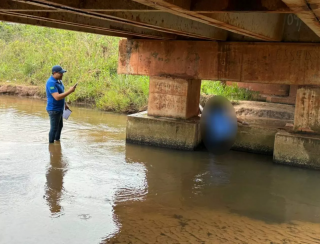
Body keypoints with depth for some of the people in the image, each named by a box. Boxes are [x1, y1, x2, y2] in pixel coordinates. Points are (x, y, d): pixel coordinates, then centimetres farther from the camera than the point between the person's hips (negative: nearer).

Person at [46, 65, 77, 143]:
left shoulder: (58, 80, 6)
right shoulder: (51, 83, -25)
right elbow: (57, 97, -33)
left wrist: (65, 104, 18)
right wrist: (69, 91, -31)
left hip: (59, 109, 10)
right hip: (54, 110, -10)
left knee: (60, 126, 23)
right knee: (54, 128, 1)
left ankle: (57, 140, 40)